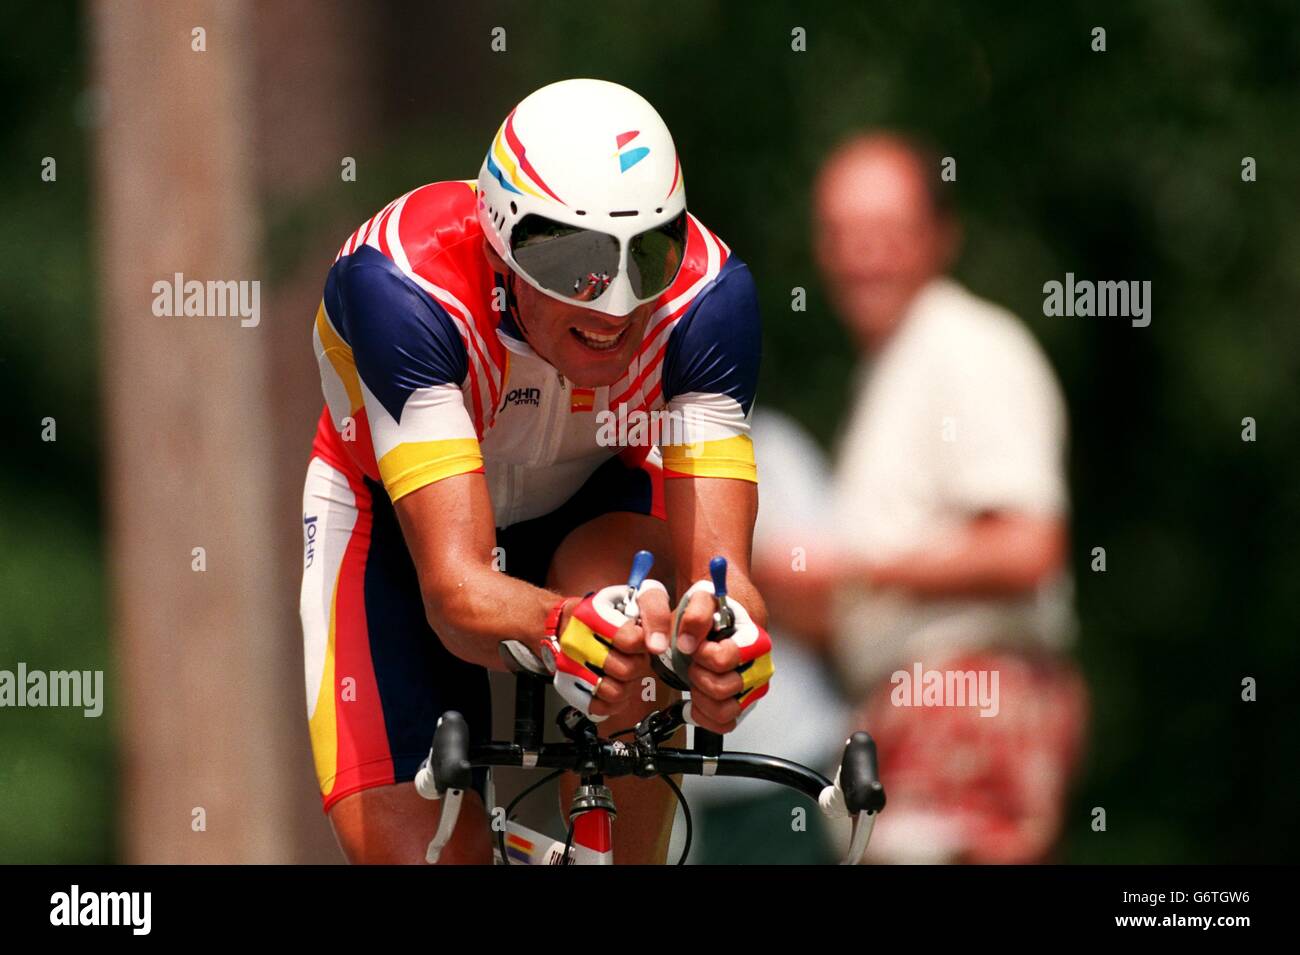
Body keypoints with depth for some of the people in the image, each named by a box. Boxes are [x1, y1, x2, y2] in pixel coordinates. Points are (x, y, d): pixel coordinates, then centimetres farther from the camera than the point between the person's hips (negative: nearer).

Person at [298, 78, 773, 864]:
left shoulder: (705, 294, -30)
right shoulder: (402, 286, -37)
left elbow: (720, 565, -36)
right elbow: (455, 588, -45)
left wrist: (723, 629, -61)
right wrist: (559, 628, -67)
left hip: (590, 501, 1)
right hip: (395, 518, -1)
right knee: (415, 845, -17)